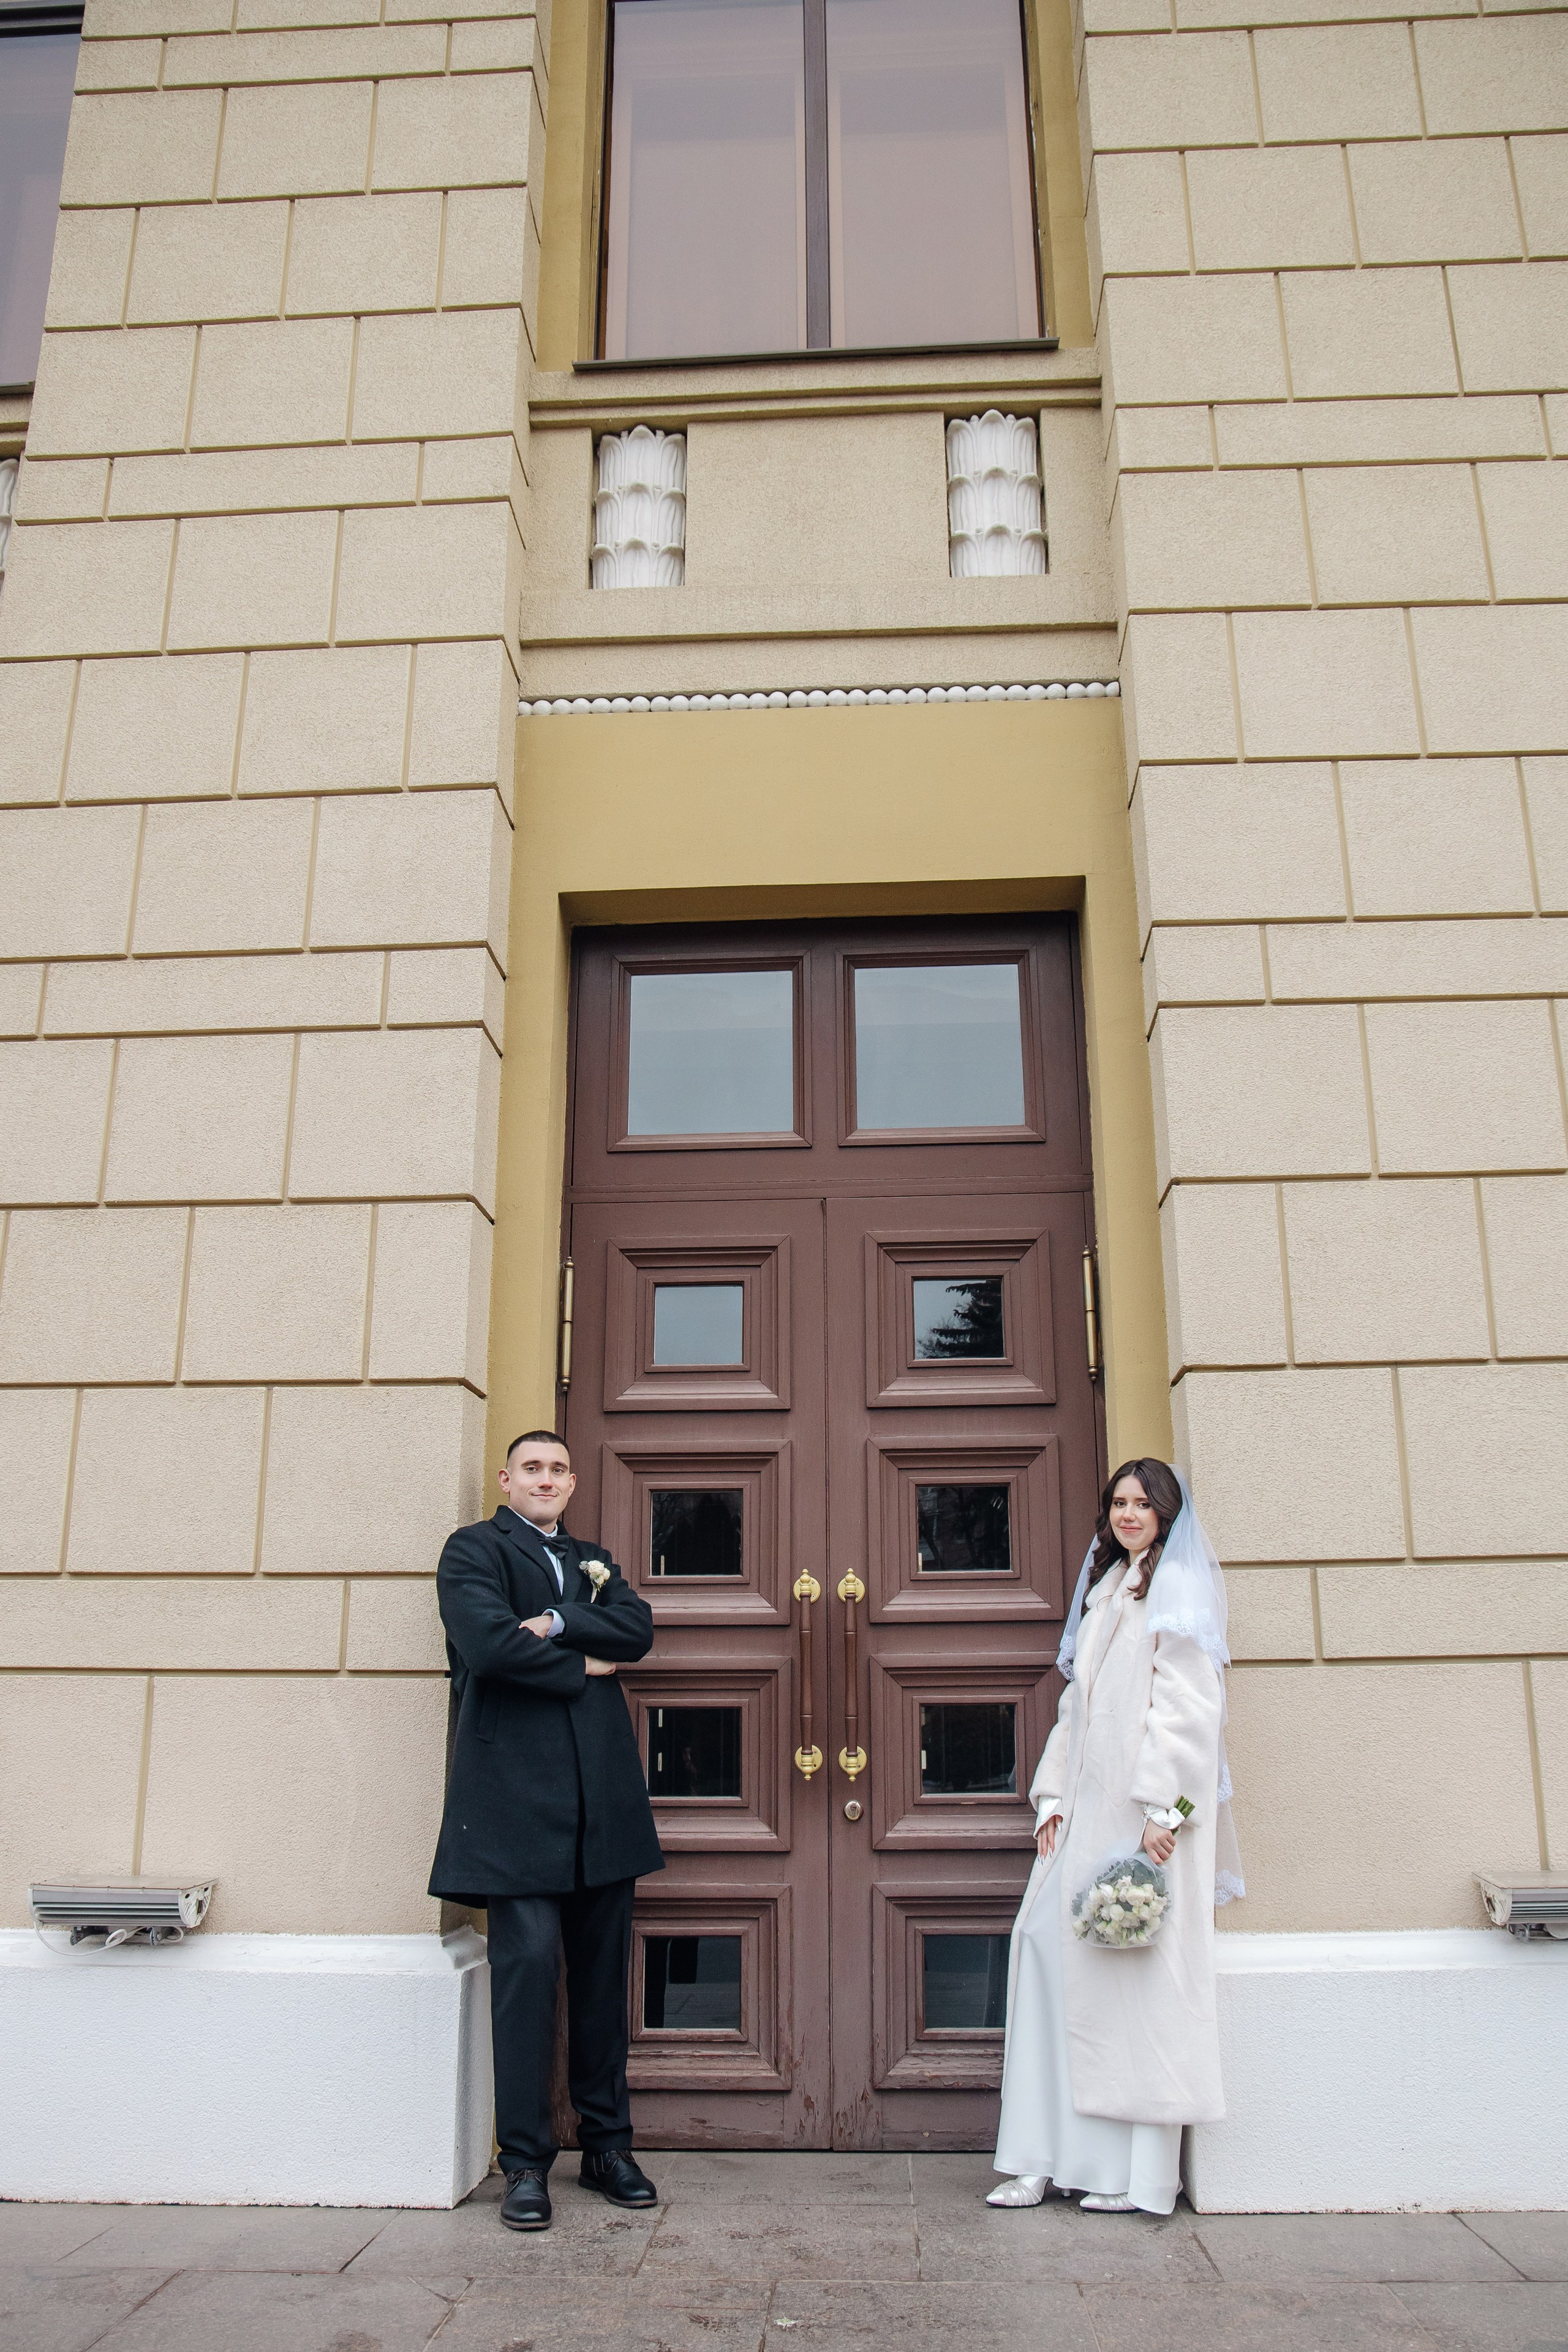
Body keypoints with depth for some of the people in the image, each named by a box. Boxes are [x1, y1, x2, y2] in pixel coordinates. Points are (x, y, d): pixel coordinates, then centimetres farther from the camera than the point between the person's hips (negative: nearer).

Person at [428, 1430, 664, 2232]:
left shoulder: (593, 1561, 22)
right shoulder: (474, 1549, 4)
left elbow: (637, 1629, 4)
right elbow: (488, 1641, -14)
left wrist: (557, 1623, -11)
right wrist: (582, 1668, -4)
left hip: (602, 1791, 6)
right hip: (518, 1790, -5)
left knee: (603, 1966, 10)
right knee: (528, 1960, -7)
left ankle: (607, 2144, 21)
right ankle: (526, 2161, 5)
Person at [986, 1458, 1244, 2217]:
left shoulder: (1179, 1588, -3)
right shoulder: (1104, 1591, 19)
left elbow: (1188, 1705, -12)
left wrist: (1164, 1808, -19)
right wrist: (1053, 1796, 11)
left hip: (1146, 1810, -7)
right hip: (1090, 1806, 7)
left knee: (1140, 1972, -4)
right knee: (1048, 1943, 1)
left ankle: (1142, 2173, 5)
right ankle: (1047, 2156, 8)